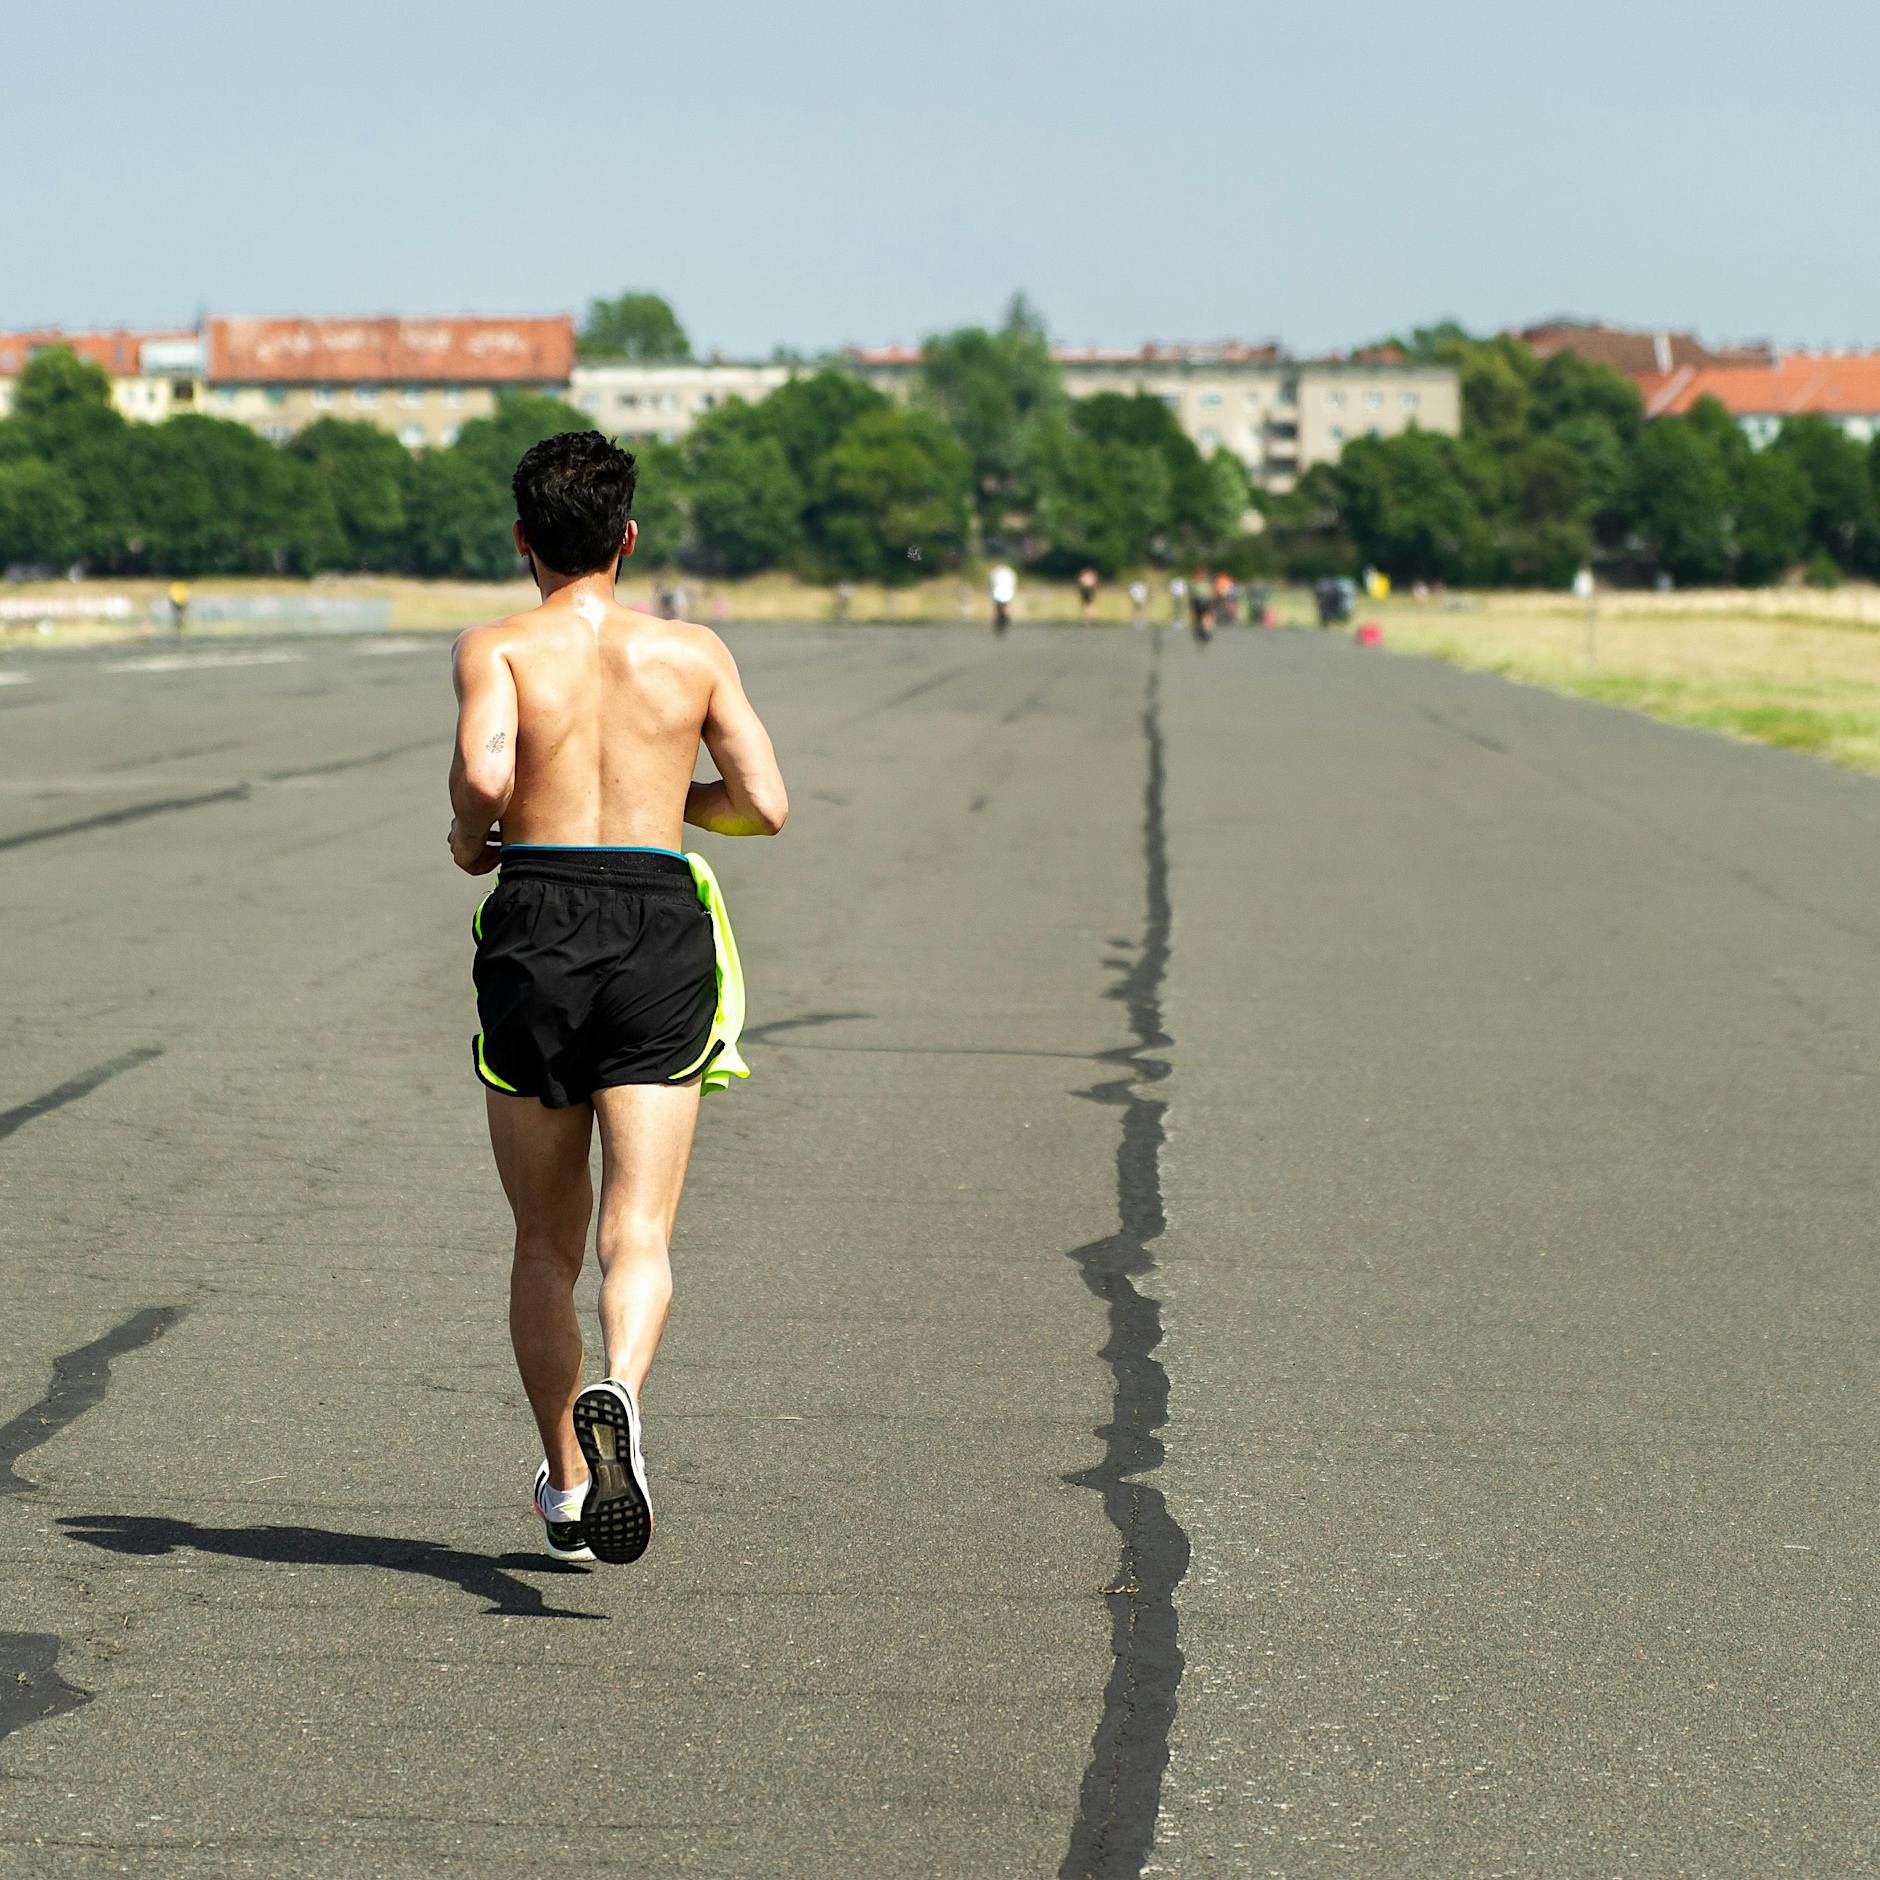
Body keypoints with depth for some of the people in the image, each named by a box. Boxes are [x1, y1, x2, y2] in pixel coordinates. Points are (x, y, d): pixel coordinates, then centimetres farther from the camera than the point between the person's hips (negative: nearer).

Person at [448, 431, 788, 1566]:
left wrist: (472, 837, 4)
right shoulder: (692, 652, 8)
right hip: (660, 928, 0)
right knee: (638, 1231, -6)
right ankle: (618, 1392, -36)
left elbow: (485, 772, -17)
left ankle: (567, 1490, 20)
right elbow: (766, 807, 5)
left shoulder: (497, 649, 1)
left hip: (536, 924, 0)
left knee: (546, 1240, 14)